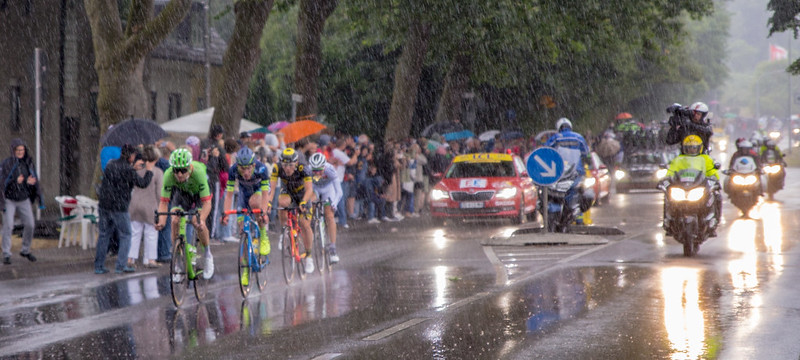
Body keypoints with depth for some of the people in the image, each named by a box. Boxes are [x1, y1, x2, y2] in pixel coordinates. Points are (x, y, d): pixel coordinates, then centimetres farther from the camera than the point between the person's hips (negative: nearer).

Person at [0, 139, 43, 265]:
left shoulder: (28, 162, -2)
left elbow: (34, 179, 2)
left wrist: (31, 181, -21)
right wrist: (16, 181, -34)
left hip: (24, 199, 4)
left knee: (30, 224, 1)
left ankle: (26, 251, 21)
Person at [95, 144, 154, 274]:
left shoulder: (111, 164, 7)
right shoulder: (128, 170, -14)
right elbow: (143, 183, -8)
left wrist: (133, 168, 27)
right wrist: (149, 170, 6)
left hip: (104, 206, 6)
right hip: (119, 208, -6)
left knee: (104, 235, 12)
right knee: (125, 236, 6)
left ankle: (99, 266, 13)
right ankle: (121, 265, 0)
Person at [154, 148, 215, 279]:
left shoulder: (198, 172, -41)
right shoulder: (168, 175, -34)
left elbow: (207, 202, -41)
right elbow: (163, 202, -30)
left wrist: (201, 220, -56)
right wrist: (161, 221, -47)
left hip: (198, 192, -2)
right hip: (181, 192, 2)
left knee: (197, 222, -23)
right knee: (175, 221, -19)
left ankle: (208, 255, 0)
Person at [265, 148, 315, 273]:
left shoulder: (302, 169, -33)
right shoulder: (277, 169, -28)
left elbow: (309, 189, -41)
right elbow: (271, 187, -33)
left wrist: (303, 202, -58)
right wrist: (268, 201, -51)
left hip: (302, 195, -1)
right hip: (287, 193, 1)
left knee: (305, 225, -11)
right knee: (282, 202, -35)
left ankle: (308, 256, 7)